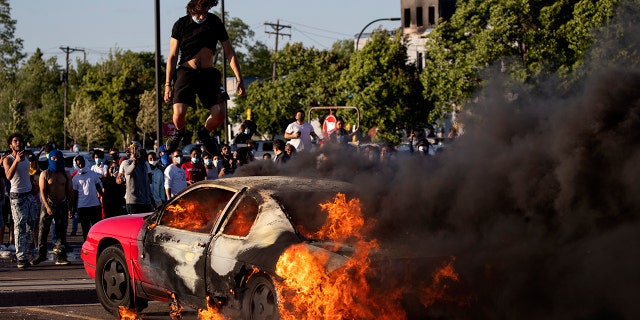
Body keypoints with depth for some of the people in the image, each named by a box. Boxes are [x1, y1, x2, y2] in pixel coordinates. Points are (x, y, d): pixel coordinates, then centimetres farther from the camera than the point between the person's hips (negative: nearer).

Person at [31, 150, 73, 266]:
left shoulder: (66, 175, 8)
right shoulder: (44, 174, 0)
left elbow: (70, 192, 11)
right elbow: (42, 191, -7)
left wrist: (70, 207, 5)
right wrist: (47, 206, -18)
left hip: (62, 205, 2)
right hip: (48, 204, -2)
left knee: (61, 232, 0)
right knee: (43, 230, -2)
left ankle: (60, 256, 2)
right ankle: (41, 254, 7)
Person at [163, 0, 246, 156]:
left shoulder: (215, 23, 3)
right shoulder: (181, 24, -2)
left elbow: (229, 52, 6)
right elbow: (172, 56, 1)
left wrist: (239, 79, -2)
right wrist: (167, 84, -5)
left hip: (209, 73, 2)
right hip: (186, 72, -2)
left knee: (220, 114, -13)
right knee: (179, 113, -20)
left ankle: (204, 133, 22)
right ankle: (179, 132, 17)